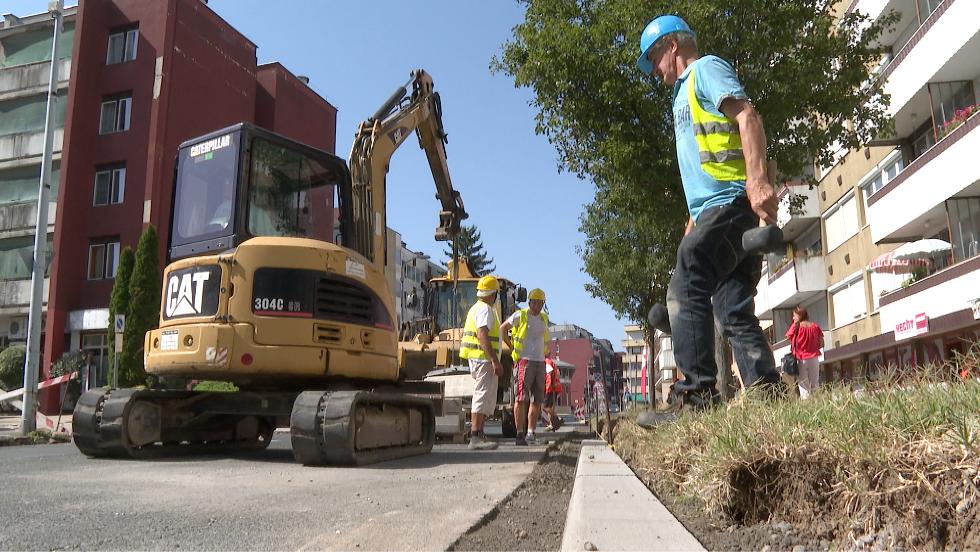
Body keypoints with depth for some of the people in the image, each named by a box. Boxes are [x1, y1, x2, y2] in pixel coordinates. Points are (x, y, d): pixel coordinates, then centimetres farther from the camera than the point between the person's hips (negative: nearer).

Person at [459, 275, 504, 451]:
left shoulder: (475, 308, 22)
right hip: (484, 359, -11)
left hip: (476, 359, 11)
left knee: (486, 398, 15)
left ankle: (479, 435, 19)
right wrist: (495, 361, -25)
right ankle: (475, 437, -17)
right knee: (482, 396, -13)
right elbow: (483, 336, -22)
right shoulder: (485, 309, -11)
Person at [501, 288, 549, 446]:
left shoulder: (544, 319, 15)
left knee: (537, 400, 4)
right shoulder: (520, 316, -3)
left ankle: (530, 433, 10)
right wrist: (512, 348, 1)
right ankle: (520, 434, -7)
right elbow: (502, 328, 5)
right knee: (521, 399, -9)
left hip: (540, 362, 6)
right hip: (524, 361, -6)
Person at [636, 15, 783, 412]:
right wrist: (693, 225, 29)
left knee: (685, 290, -20)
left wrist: (757, 179, -27)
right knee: (735, 311, 4)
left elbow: (747, 116, -12)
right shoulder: (686, 93, 32)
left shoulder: (706, 67, 6)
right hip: (717, 211, 10)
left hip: (732, 202, -10)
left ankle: (697, 393, -24)